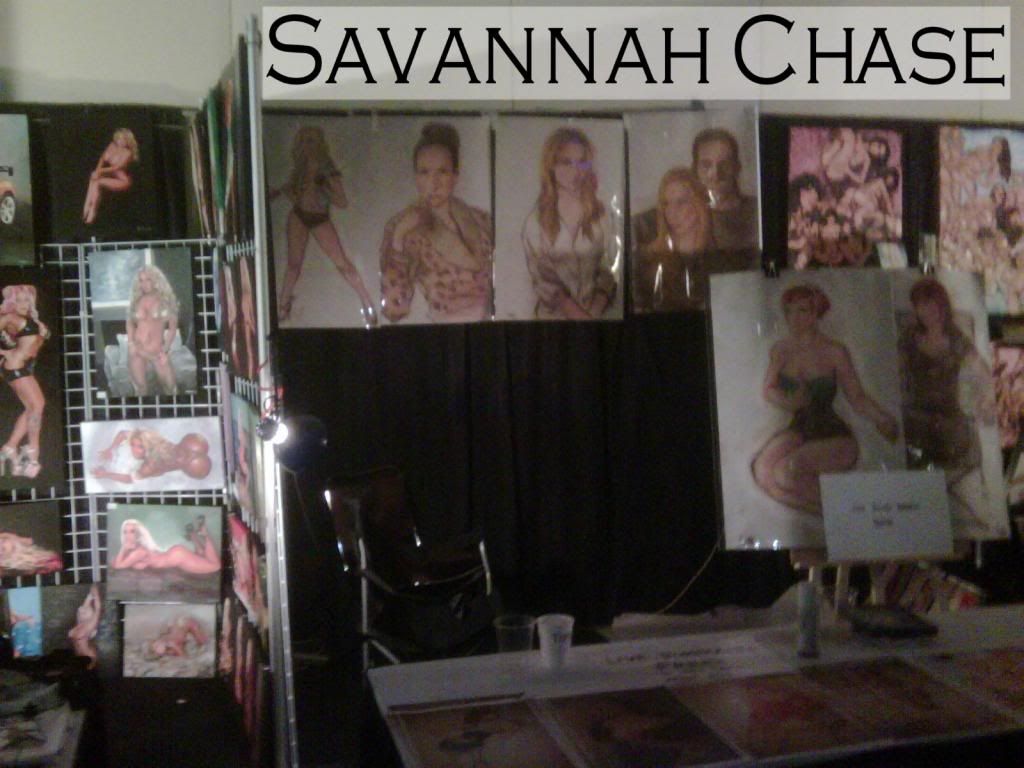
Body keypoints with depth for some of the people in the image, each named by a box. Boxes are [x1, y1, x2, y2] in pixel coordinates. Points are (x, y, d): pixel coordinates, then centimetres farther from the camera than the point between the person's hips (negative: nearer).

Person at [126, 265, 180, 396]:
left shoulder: (166, 300, 2)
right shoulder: (136, 301, 7)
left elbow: (173, 326, 3)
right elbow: (130, 324, 15)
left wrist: (166, 348, -6)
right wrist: (131, 343, -1)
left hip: (158, 351, -1)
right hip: (137, 350, 1)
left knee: (171, 387, -7)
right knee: (141, 389, 5)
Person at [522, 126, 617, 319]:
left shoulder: (600, 213, 7)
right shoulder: (537, 218, 1)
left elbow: (610, 268, 4)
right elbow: (540, 276, -2)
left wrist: (594, 312, -10)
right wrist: (573, 312, -13)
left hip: (596, 313, 1)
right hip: (553, 314, -1)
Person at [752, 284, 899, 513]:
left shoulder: (835, 352, -6)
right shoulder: (781, 350, 5)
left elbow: (857, 397, -7)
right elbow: (768, 389, 8)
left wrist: (882, 419, -25)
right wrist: (786, 402, -14)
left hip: (834, 436, -4)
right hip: (799, 430, 4)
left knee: (790, 469, -32)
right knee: (764, 467, -25)